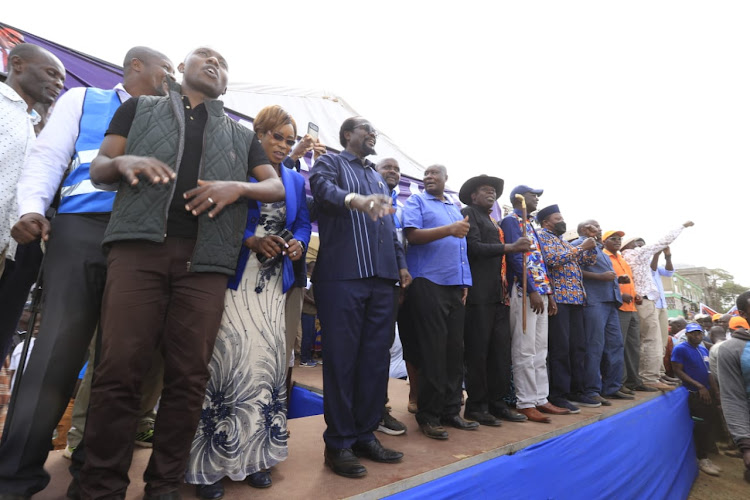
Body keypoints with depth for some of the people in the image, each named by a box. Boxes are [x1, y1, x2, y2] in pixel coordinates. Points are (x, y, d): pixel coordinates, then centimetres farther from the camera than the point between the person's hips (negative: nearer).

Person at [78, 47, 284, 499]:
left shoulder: (241, 135, 22)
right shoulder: (139, 108, 21)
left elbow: (278, 188, 13)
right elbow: (97, 169, 15)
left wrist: (237, 187, -7)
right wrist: (123, 162, -9)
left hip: (204, 260, 1)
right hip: (140, 245, -1)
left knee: (189, 375, 0)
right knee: (120, 367, -6)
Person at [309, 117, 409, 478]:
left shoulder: (377, 177, 27)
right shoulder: (330, 163, 6)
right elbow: (322, 187, -18)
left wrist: (401, 263, 14)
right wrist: (355, 200, -38)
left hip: (381, 279, 7)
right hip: (343, 277, -6)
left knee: (376, 359, 8)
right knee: (342, 360, -2)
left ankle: (365, 435, 21)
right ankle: (338, 444, 10)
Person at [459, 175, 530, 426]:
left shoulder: (494, 222, 25)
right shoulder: (468, 213, 0)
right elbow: (474, 247, -13)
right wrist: (511, 247, -12)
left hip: (499, 294, 8)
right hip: (479, 294, -8)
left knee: (501, 350, 8)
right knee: (478, 350, -2)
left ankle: (497, 402, 18)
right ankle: (476, 405, 8)